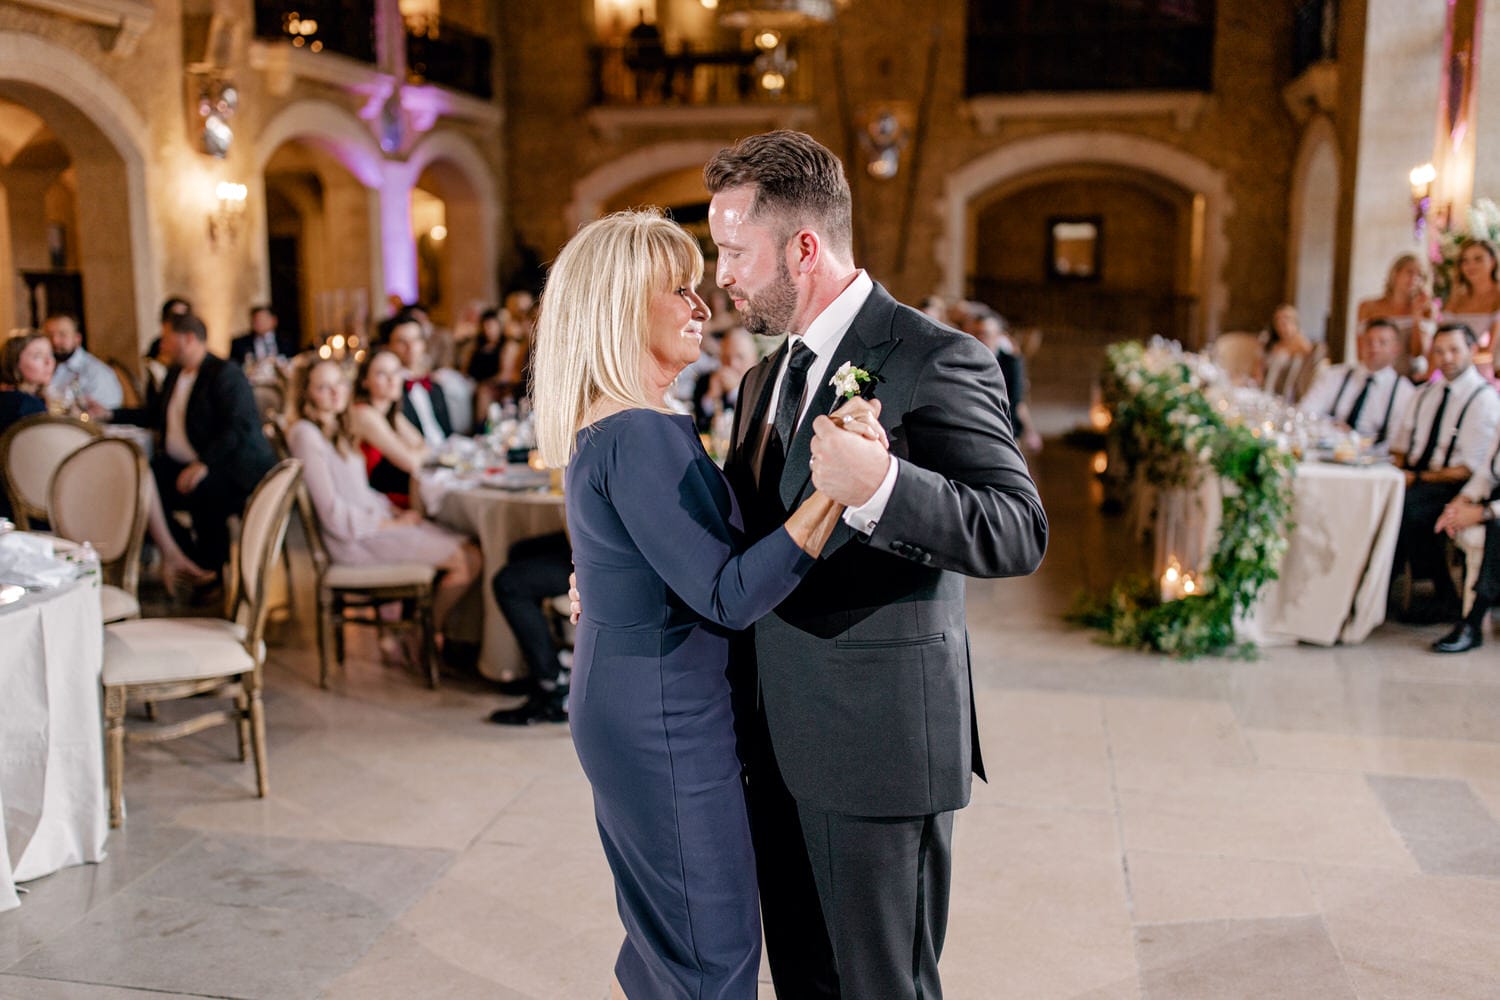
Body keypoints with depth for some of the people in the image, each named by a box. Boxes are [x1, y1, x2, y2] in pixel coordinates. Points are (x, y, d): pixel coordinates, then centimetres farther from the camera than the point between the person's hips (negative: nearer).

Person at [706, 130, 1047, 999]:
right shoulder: (771, 374, 12)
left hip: (879, 742, -8)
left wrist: (881, 487, -36)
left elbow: (1022, 532, -22)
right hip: (782, 747, 8)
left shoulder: (933, 361, -15)